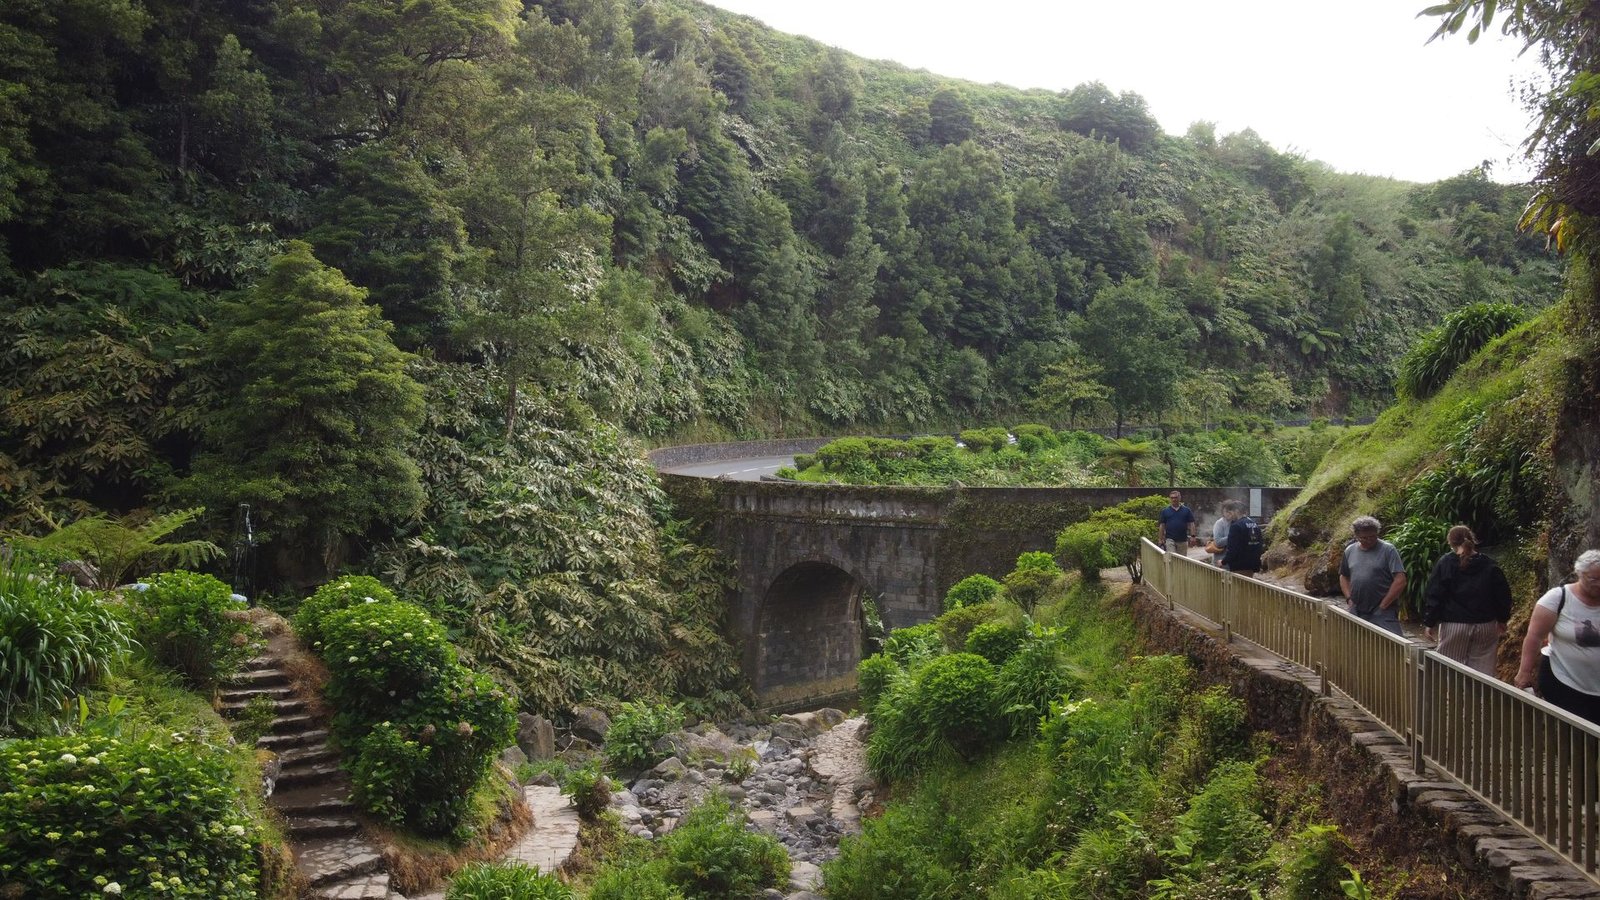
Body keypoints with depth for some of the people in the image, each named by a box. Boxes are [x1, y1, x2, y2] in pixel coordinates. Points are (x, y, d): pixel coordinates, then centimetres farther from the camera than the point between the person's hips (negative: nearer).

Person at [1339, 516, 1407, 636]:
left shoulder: (1388, 550, -5)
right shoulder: (1350, 551, 10)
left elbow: (1400, 580, -11)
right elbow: (1344, 577, 22)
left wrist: (1383, 605, -11)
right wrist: (1349, 598, 7)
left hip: (1383, 614, -5)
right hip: (1357, 613, 5)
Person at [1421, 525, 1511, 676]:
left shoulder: (1445, 563, -5)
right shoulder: (1490, 565, 4)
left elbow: (1433, 595, -7)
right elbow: (1503, 595, 10)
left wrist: (1429, 623, -1)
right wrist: (1502, 619, 22)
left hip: (1454, 626, -3)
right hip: (1485, 625, 3)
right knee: (1483, 671, 8)